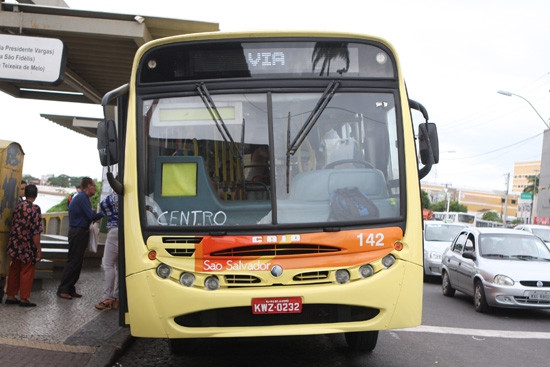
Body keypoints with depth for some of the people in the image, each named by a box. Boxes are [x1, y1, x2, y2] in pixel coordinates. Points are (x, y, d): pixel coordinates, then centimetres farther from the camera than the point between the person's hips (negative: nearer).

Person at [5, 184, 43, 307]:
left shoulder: (18, 206, 5)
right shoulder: (35, 209, -15)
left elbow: (13, 224, 13)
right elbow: (36, 232, -17)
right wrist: (39, 249, -11)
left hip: (14, 245, 6)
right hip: (27, 246, -6)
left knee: (14, 270, 16)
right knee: (27, 272, 4)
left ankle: (10, 296, 23)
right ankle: (24, 298, 9)